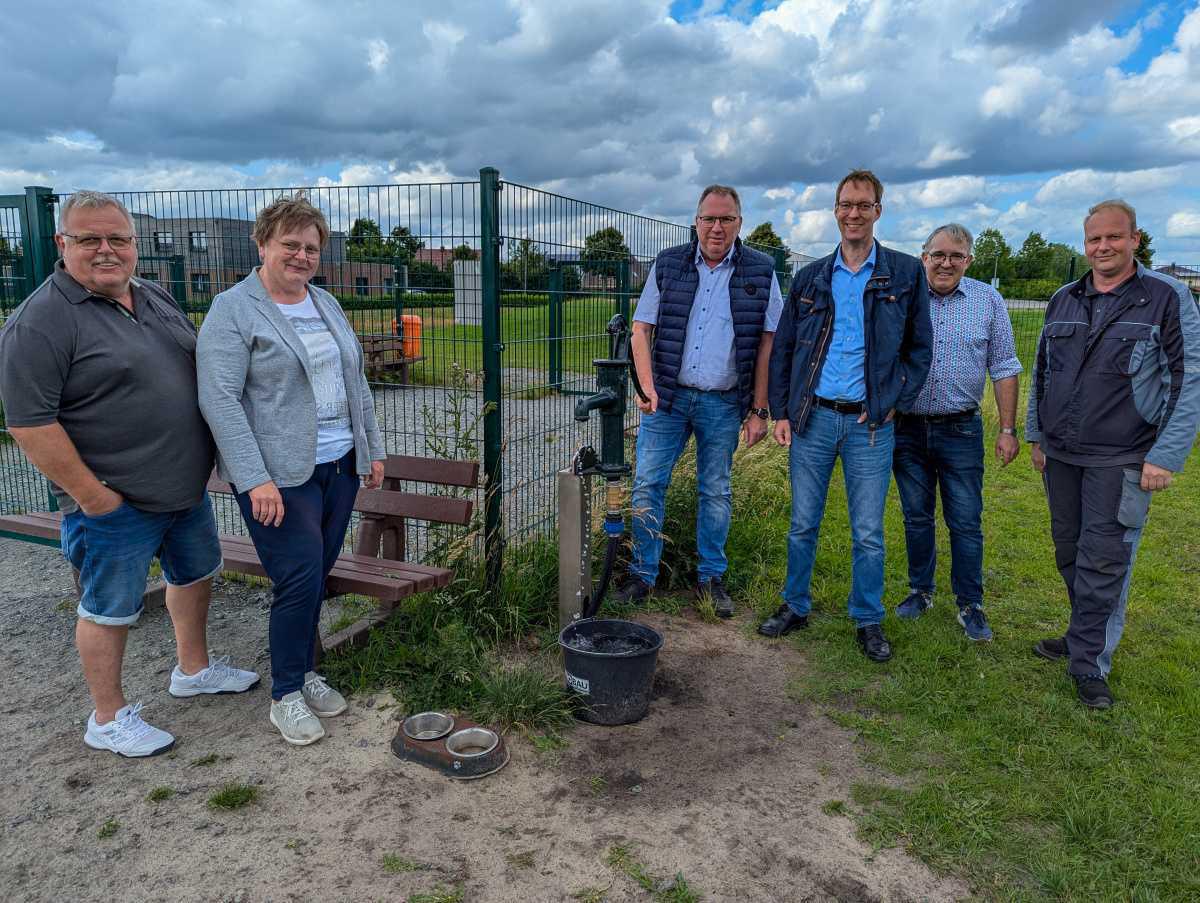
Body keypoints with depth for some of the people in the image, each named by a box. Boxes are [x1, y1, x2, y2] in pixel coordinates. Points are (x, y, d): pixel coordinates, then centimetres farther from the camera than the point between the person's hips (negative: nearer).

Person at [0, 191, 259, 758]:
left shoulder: (156, 299, 7)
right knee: (110, 610, 8)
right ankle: (108, 718, 27)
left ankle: (193, 669, 44)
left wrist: (210, 456, 12)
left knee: (195, 573, 22)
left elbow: (196, 366, 18)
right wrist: (91, 494, -20)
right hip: (115, 503, -8)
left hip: (186, 488, 8)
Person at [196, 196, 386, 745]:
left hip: (339, 466, 6)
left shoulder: (326, 305, 13)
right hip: (279, 474, -6)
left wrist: (373, 449, 14)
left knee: (315, 576, 12)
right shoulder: (232, 311, -8)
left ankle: (304, 672, 29)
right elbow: (219, 399, -16)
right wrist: (255, 479, -22)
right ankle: (286, 695, 12)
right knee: (301, 580, -6)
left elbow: (356, 383, 18)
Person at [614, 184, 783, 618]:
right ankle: (643, 574, 13)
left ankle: (711, 578, 23)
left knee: (716, 492, 10)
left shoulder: (760, 272, 1)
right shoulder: (667, 264, 3)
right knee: (647, 484, 0)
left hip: (723, 404, 0)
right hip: (667, 396, 1)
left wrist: (758, 410, -4)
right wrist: (647, 386, -9)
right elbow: (641, 329, 4)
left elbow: (767, 345, 0)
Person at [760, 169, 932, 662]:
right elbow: (782, 349, 10)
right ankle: (795, 607, 26)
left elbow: (919, 349, 6)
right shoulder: (810, 278, 7)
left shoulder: (906, 274, 3)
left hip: (871, 423, -1)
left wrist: (895, 403, -5)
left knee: (868, 532, 6)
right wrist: (780, 412, 3)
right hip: (812, 418, 2)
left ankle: (868, 620, 22)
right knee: (802, 524, 10)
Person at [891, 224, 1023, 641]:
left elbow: (1003, 369, 3)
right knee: (916, 518, 13)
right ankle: (920, 591, 29)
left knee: (966, 523, 3)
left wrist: (1008, 429, 0)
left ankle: (970, 605, 17)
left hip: (961, 431, -1)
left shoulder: (988, 301, 1)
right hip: (908, 429, 1)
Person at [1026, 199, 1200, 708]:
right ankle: (1086, 637, 31)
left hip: (1121, 461, -5)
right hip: (1060, 455, 5)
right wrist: (1035, 434, 14)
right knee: (1069, 552, 13)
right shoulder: (1063, 300, 9)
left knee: (1104, 561, -2)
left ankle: (1089, 663, 9)